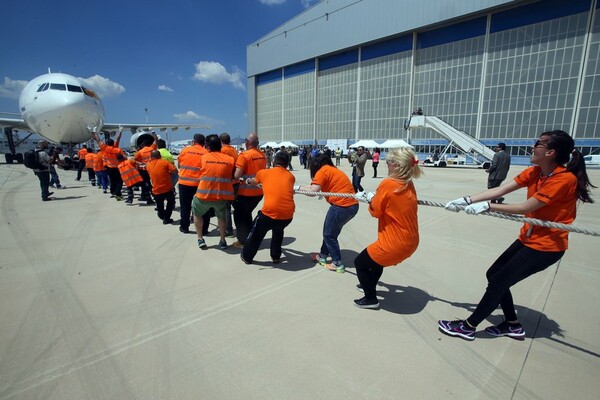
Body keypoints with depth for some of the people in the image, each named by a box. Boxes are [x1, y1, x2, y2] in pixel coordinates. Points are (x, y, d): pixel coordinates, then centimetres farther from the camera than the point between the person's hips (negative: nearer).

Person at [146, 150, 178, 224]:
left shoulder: (148, 165, 5)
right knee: (171, 202, 22)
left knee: (159, 206, 25)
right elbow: (175, 171, -12)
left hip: (156, 191, 2)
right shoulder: (164, 162, -5)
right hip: (167, 189, -2)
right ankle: (166, 218, 17)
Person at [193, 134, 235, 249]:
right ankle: (222, 241, 29)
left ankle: (200, 239, 27)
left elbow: (199, 174, 9)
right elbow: (233, 178, 2)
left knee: (197, 214, 29)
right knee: (221, 216, 28)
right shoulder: (230, 159, -2)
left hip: (204, 195, 0)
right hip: (222, 196, 1)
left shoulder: (203, 157, 0)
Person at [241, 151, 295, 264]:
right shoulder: (291, 176, 15)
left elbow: (253, 182, 31)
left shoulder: (264, 172, 11)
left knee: (256, 234, 24)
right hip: (288, 214, 3)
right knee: (278, 230, 34)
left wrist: (247, 181, 56)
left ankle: (247, 257, 40)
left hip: (270, 212, -2)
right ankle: (276, 257, 41)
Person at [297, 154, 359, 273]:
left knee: (329, 234, 8)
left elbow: (313, 191, -14)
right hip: (352, 205, 9)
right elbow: (318, 187, 16)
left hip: (341, 206, -9)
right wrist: (303, 188, 13)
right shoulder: (333, 170, 22)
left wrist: (299, 188, 1)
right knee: (330, 231, 21)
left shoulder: (322, 171, -6)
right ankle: (323, 256, 33)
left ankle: (338, 264, 15)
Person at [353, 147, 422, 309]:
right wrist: (376, 197, 7)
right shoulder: (409, 185, 1)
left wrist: (371, 199, 7)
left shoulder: (387, 184, -21)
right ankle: (369, 285, 52)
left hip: (394, 243, -8)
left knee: (359, 263, 13)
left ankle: (371, 299, 25)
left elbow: (376, 211, -10)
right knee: (377, 256, 33)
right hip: (410, 242, 8)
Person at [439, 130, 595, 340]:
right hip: (527, 238, 8)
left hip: (547, 245, -8)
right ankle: (512, 324, 28)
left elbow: (525, 208, -24)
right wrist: (466, 200, -15)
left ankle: (468, 327, 8)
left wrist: (487, 206, -25)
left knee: (498, 281, -6)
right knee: (493, 274, 9)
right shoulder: (534, 172, 1)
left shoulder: (564, 179, -21)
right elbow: (500, 190, -6)